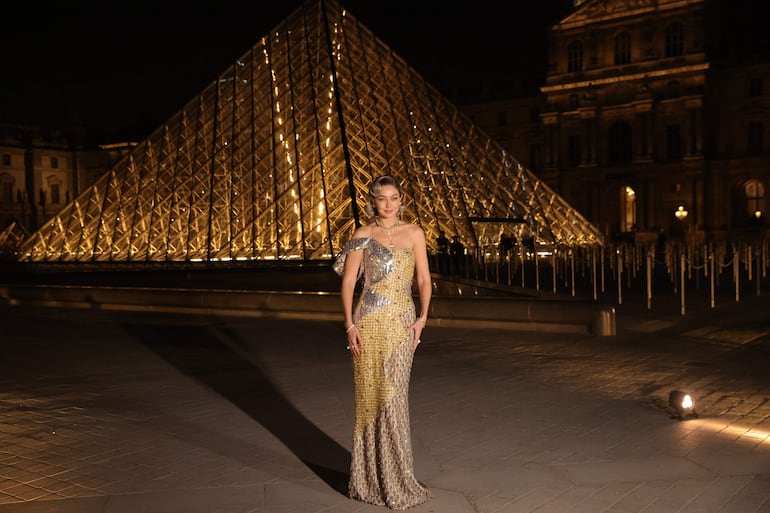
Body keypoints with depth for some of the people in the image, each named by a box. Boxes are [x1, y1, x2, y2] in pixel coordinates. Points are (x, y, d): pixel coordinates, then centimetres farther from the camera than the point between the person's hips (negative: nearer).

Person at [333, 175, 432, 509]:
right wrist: (350, 324, -8)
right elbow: (348, 282, 1)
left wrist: (422, 318, -5)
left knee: (393, 396, 0)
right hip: (368, 322, -1)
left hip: (401, 322, 1)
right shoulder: (362, 236, 3)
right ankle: (369, 475, 17)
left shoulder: (413, 234, 7)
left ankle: (394, 477, 15)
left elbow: (424, 280, 6)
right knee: (370, 395, 3)